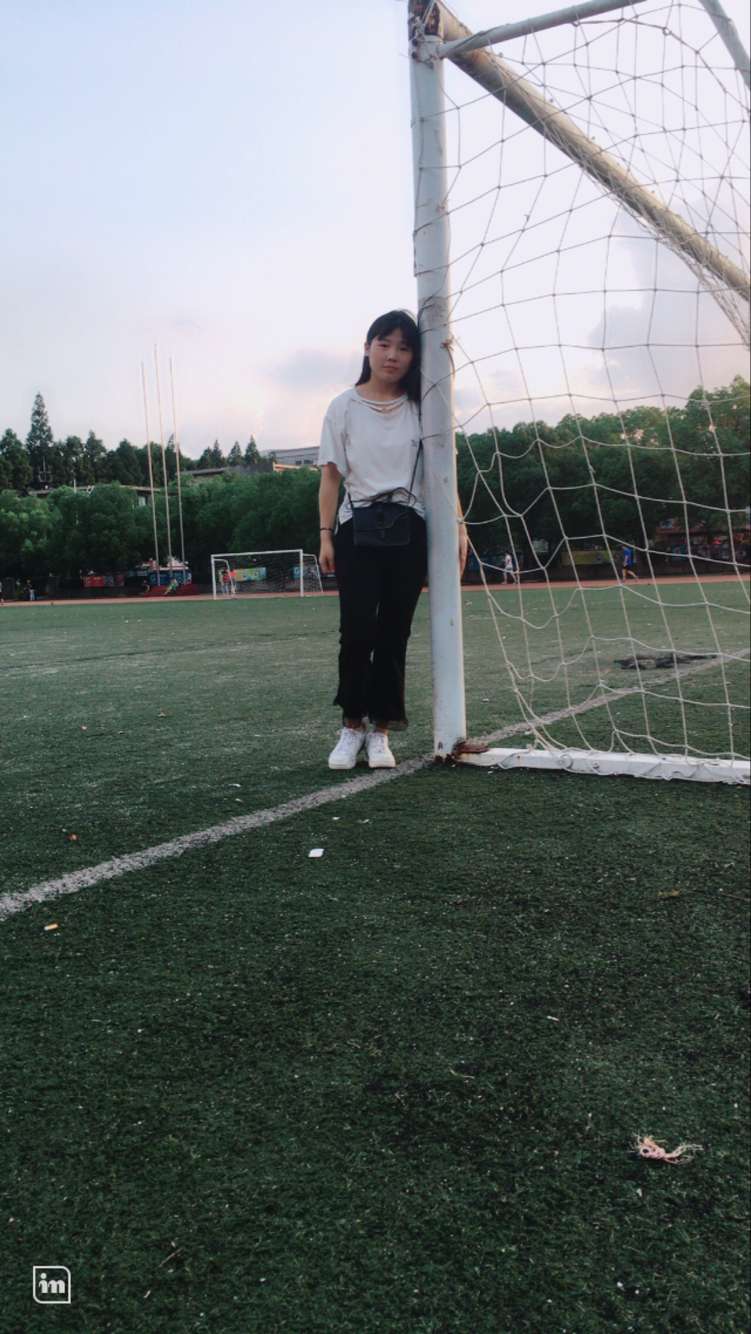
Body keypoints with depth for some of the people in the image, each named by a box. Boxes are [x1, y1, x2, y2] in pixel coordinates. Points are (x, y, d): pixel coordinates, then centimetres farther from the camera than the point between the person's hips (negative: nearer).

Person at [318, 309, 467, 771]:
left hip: (409, 528, 1)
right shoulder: (344, 407, 5)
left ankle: (381, 729, 10)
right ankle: (352, 725, 5)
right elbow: (331, 475, 3)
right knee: (357, 628, -11)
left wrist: (457, 524, -4)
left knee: (394, 631, 1)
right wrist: (326, 534, -4)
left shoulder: (421, 408, 8)